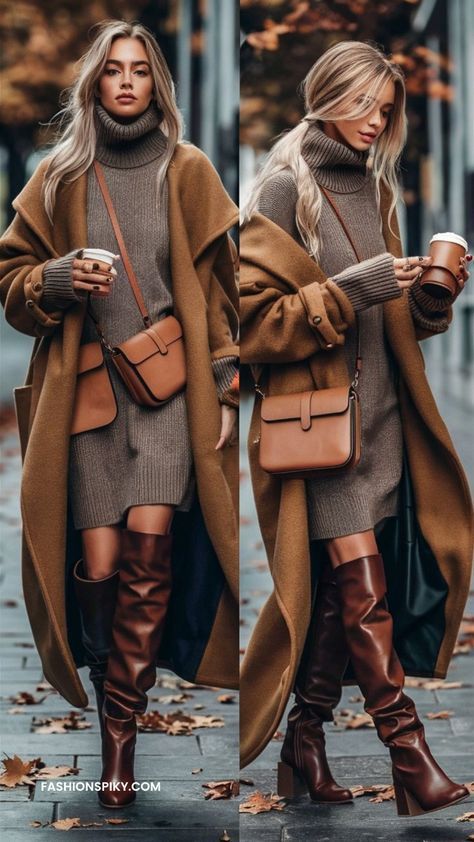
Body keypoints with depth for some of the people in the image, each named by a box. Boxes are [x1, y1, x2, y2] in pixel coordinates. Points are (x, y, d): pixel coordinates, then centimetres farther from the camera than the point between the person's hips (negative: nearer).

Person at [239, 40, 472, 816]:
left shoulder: (375, 188, 15)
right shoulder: (285, 188, -6)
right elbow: (256, 319, -12)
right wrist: (353, 288, -18)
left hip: (381, 417, 7)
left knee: (341, 597, 7)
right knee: (364, 590, -12)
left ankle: (304, 749, 18)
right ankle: (410, 757, -9)